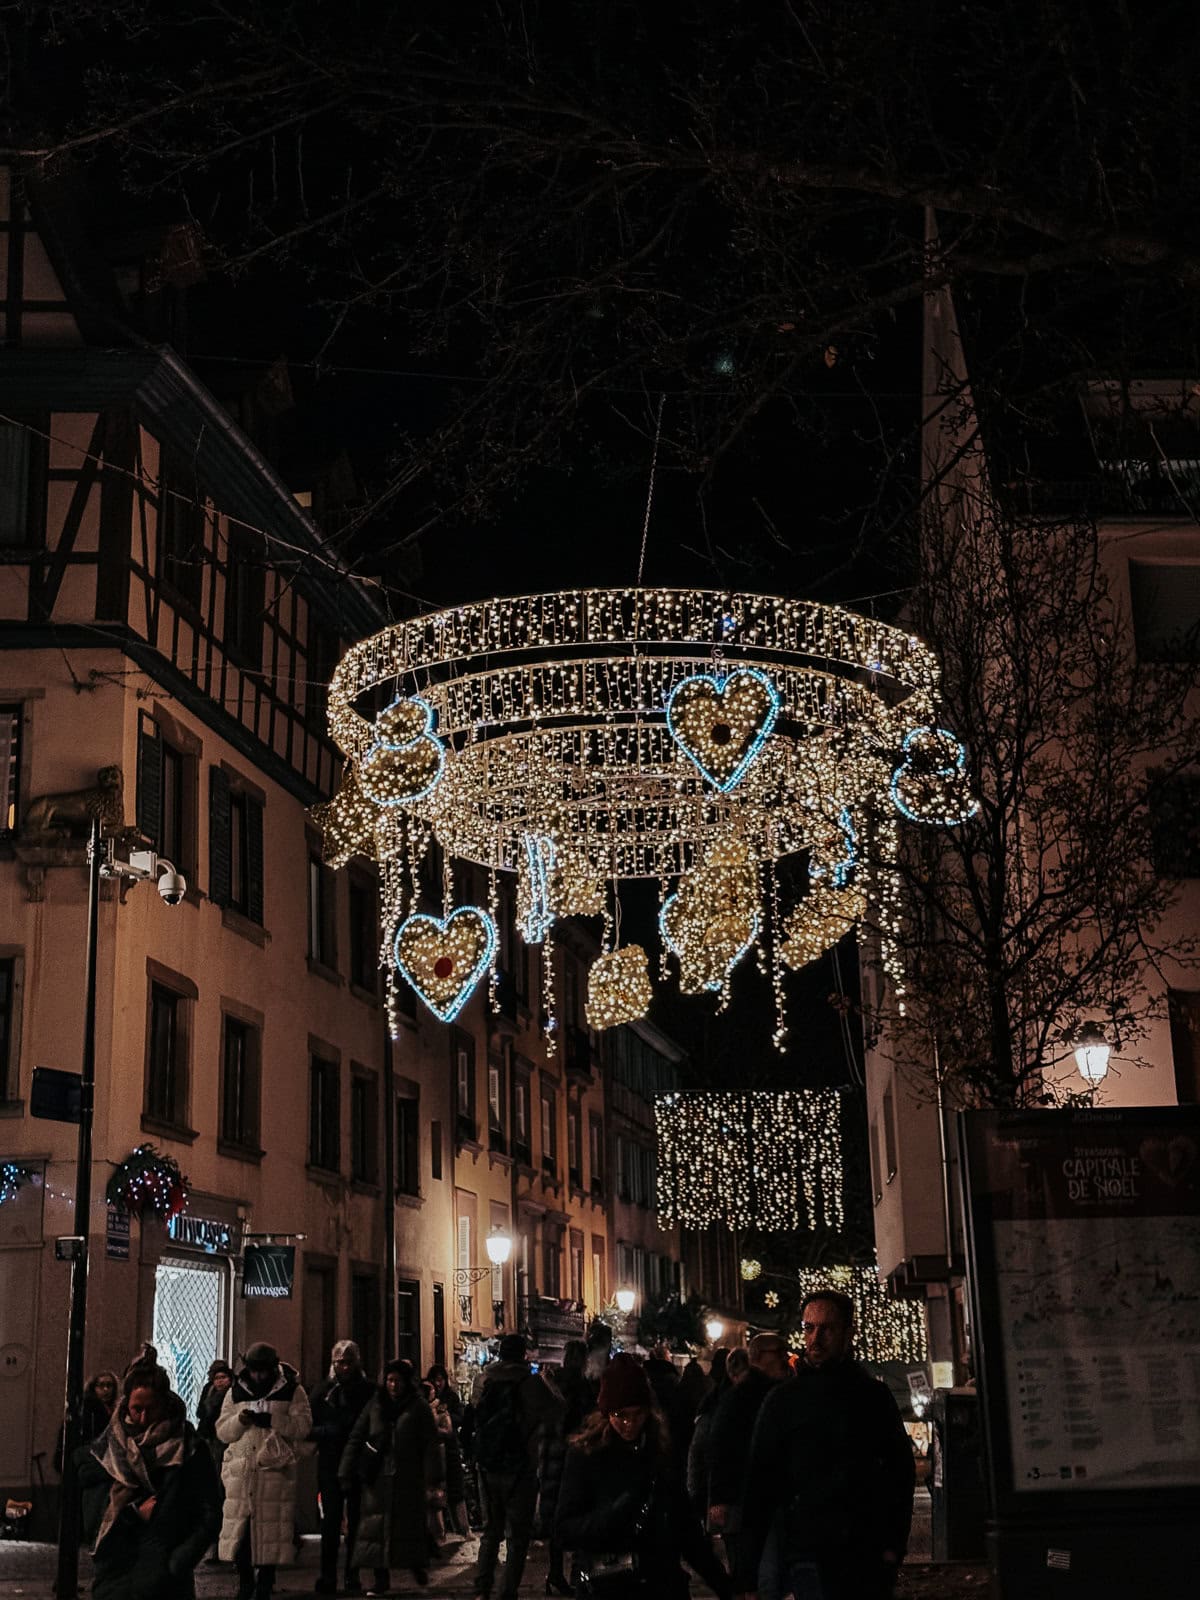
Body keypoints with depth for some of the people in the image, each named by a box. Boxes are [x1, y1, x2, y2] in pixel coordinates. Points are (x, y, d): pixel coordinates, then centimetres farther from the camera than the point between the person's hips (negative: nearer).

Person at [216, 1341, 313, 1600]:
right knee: (240, 1524, 0)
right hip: (240, 1469, 2)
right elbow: (222, 1432, 11)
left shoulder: (292, 1391, 4)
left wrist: (272, 1420, -16)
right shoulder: (236, 1392, 12)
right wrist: (240, 1420, -10)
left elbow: (304, 1426, -5)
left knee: (270, 1527, -2)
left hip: (275, 1470, -2)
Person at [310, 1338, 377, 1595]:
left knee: (355, 1521, 4)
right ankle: (327, 1578, 0)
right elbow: (311, 1428, 2)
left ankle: (353, 1578, 11)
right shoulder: (323, 1390, 5)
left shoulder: (368, 1390, 2)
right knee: (330, 1522, -2)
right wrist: (329, 1432, -16)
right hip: (330, 1465, 1)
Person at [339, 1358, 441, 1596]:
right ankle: (381, 1577, 7)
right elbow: (355, 1439, 7)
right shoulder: (375, 1405, 7)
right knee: (377, 1522, -1)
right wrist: (346, 1475, 2)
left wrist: (432, 1477, -11)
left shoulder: (418, 1407, 2)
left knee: (410, 1522, 3)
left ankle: (416, 1565, 27)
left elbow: (430, 1444, -2)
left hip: (408, 1477, -2)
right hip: (378, 1477, 2)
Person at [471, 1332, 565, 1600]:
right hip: (520, 1469, -4)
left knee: (491, 1530, 17)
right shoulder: (530, 1383, -12)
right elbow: (556, 1412, -3)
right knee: (518, 1535, 5)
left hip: (488, 1468, 4)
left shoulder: (486, 1381, 1)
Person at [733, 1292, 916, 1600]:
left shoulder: (875, 1395, 10)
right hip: (807, 1555, -2)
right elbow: (758, 1488, 4)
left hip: (869, 1558, 3)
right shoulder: (782, 1401, 5)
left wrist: (894, 1545, 2)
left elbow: (901, 1471, 14)